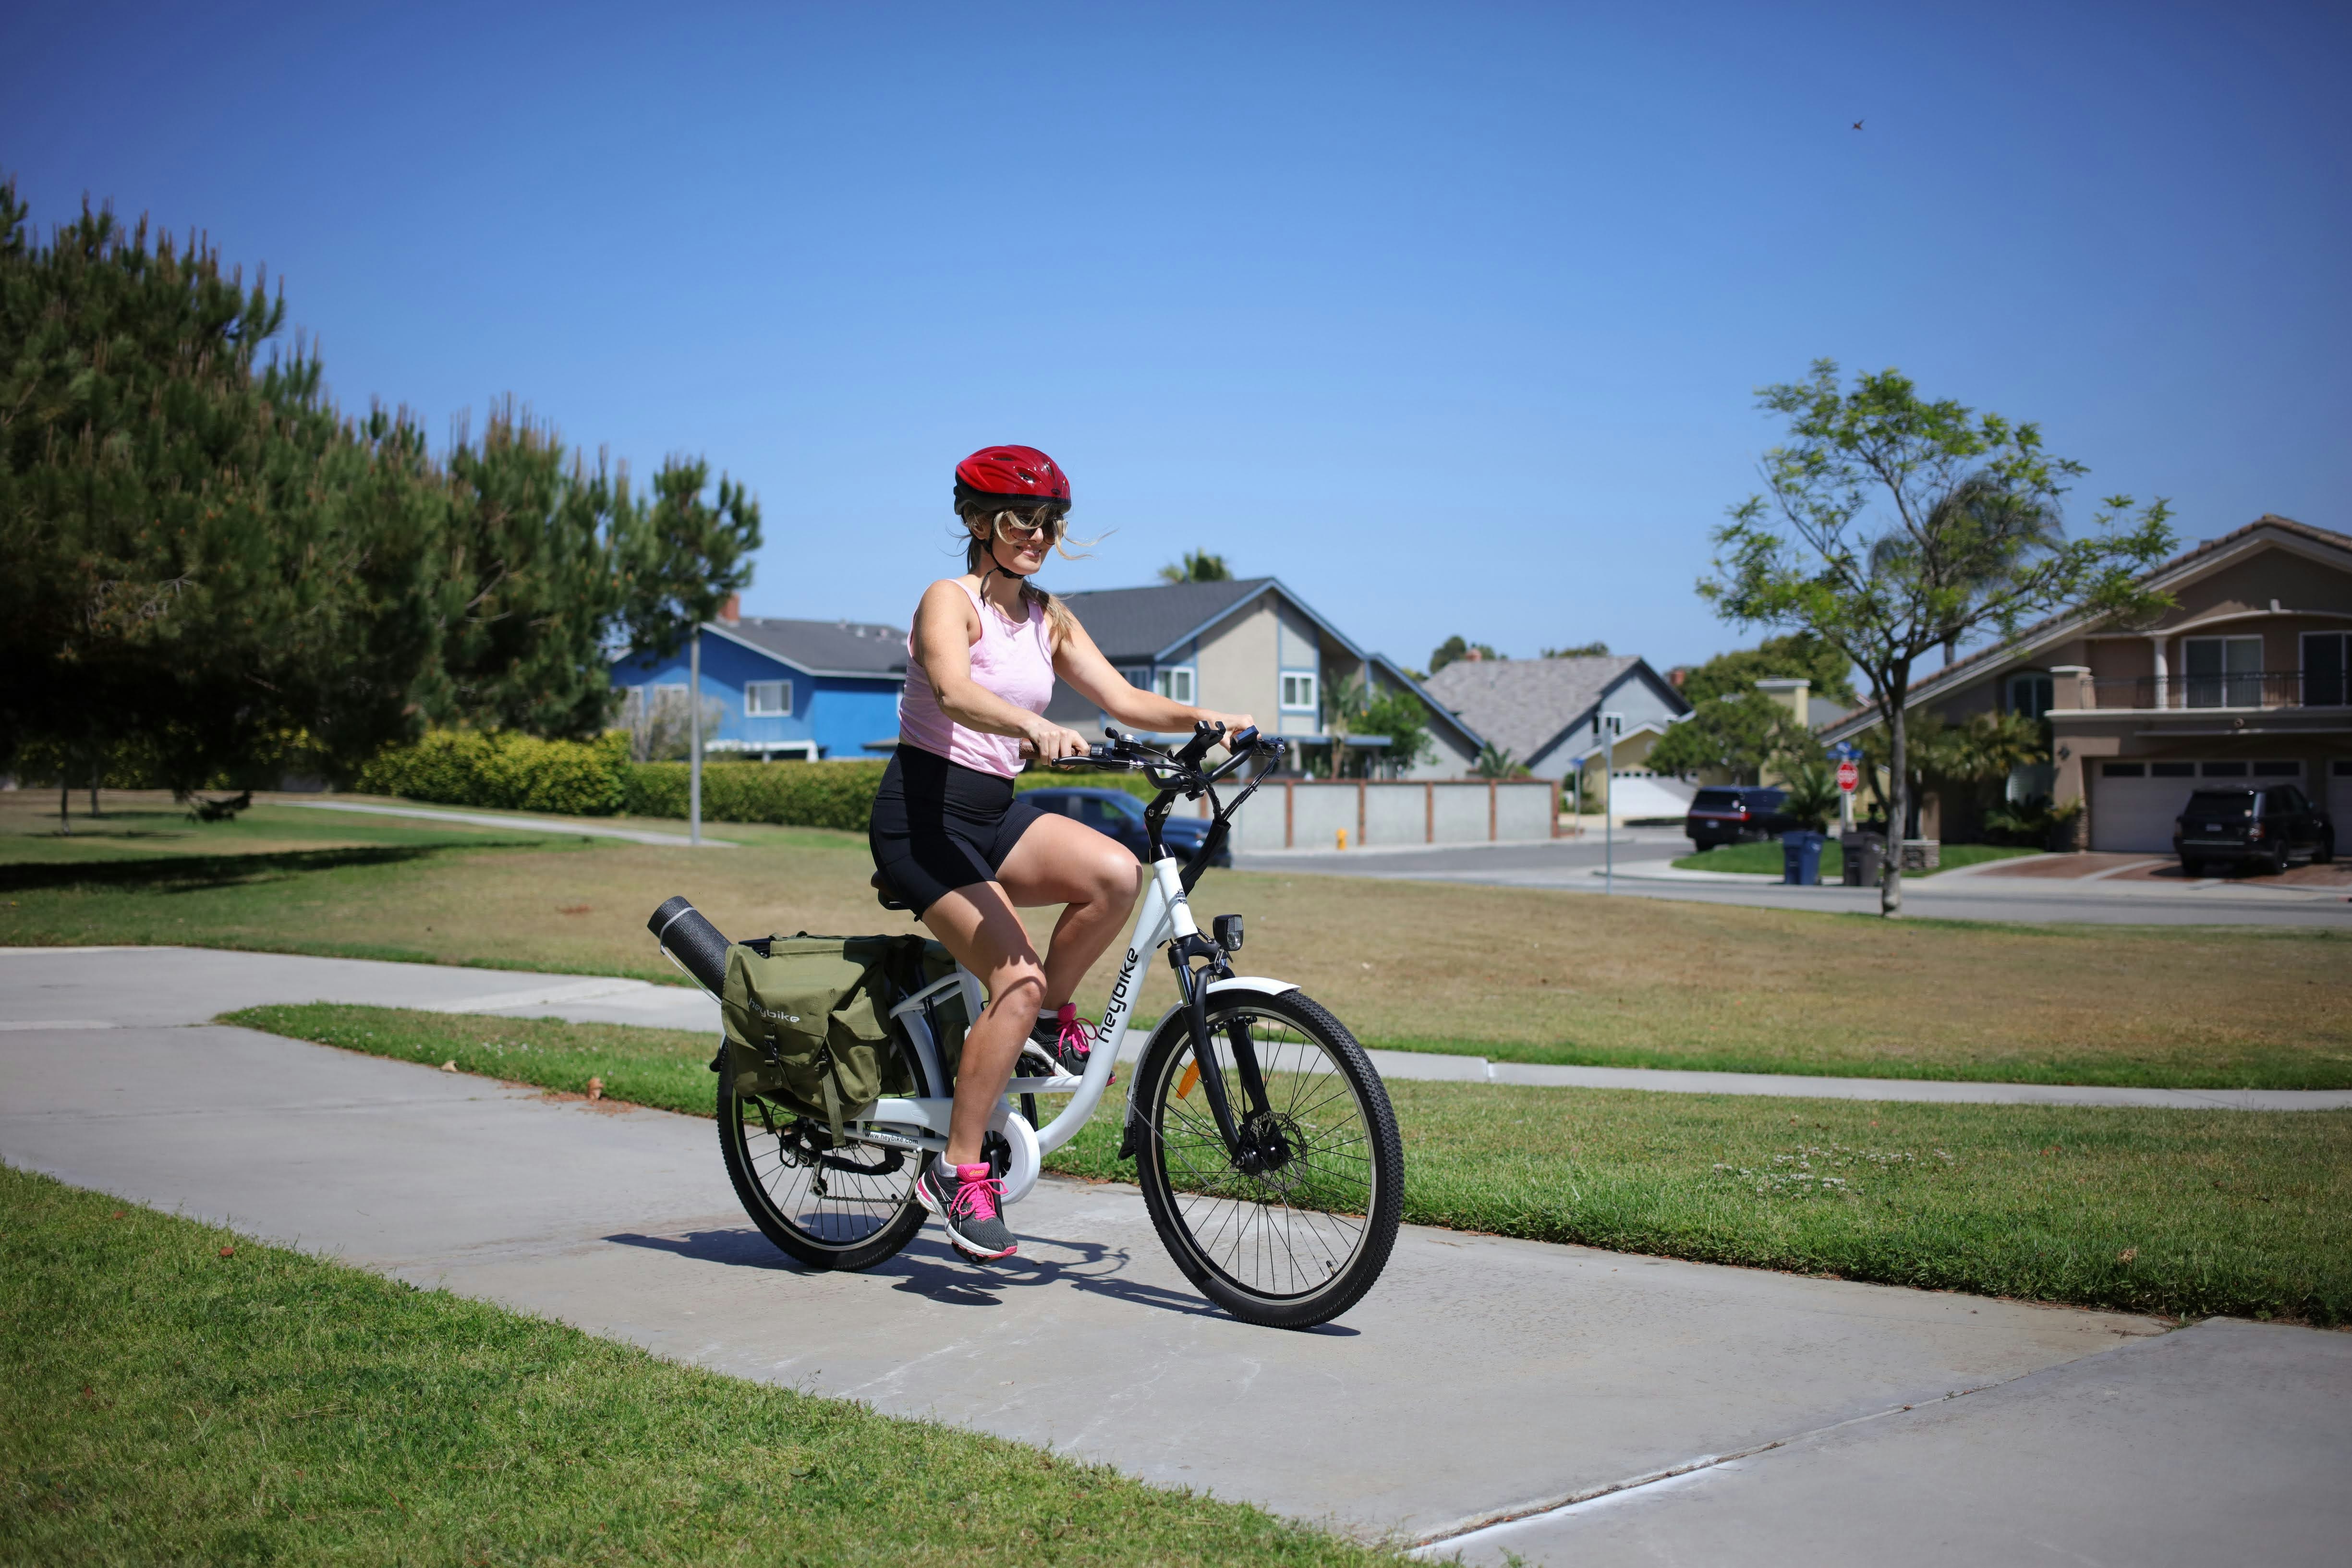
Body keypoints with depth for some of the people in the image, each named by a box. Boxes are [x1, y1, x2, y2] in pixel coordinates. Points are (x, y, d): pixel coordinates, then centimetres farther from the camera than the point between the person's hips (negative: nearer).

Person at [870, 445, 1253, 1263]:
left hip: (997, 811, 6)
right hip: (923, 813, -6)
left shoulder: (1049, 617, 11)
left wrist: (1206, 719, -13)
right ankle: (957, 1170, -9)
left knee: (1116, 873, -23)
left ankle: (1049, 1015, 2)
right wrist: (1035, 726, -50)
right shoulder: (950, 601, -11)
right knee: (1018, 980, -21)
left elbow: (1125, 699, 5)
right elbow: (954, 692, -31)